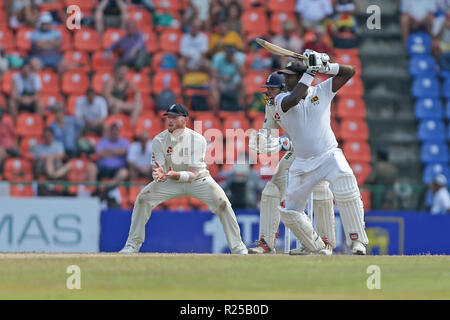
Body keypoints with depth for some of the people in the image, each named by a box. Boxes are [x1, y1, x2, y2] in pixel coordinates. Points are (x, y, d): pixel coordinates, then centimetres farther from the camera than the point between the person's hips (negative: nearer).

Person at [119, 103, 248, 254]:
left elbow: (193, 174, -28)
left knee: (222, 202, -23)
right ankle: (132, 245, -6)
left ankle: (237, 247, -8)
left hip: (198, 179, -2)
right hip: (170, 181, 2)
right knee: (143, 198, -18)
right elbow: (157, 170, -16)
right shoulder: (159, 140, -16)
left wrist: (175, 174, -48)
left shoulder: (198, 140, -23)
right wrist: (160, 175, -42)